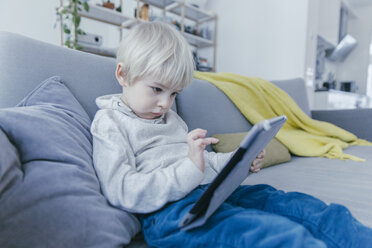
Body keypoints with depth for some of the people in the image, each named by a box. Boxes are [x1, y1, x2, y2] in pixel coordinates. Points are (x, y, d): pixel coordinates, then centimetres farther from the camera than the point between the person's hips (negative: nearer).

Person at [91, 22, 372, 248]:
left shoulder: (170, 117, 22)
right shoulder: (109, 123, 1)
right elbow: (123, 193, -12)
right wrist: (188, 170, -22)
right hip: (169, 210, -7)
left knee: (303, 207, -8)